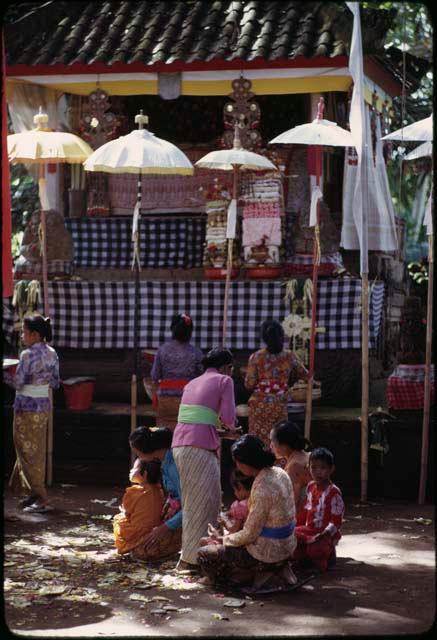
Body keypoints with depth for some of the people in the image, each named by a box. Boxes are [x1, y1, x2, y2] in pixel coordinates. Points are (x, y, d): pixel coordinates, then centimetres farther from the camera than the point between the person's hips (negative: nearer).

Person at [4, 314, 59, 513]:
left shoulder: (28, 354, -17)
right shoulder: (52, 353, 5)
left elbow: (18, 383, -16)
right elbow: (55, 383, 10)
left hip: (27, 408, -8)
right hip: (44, 405, 8)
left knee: (29, 453, 0)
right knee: (37, 452, 16)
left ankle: (42, 500, 0)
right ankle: (35, 493, 22)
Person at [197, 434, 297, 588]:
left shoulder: (262, 488, -26)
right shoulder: (278, 473, 1)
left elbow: (250, 535, -20)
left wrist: (224, 539, -2)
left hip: (268, 555, -9)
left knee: (204, 555, 0)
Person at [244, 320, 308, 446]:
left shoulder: (256, 357, -5)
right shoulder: (289, 356, 1)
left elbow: (249, 384, -5)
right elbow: (305, 375, 15)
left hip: (259, 406, -1)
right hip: (280, 406, 1)